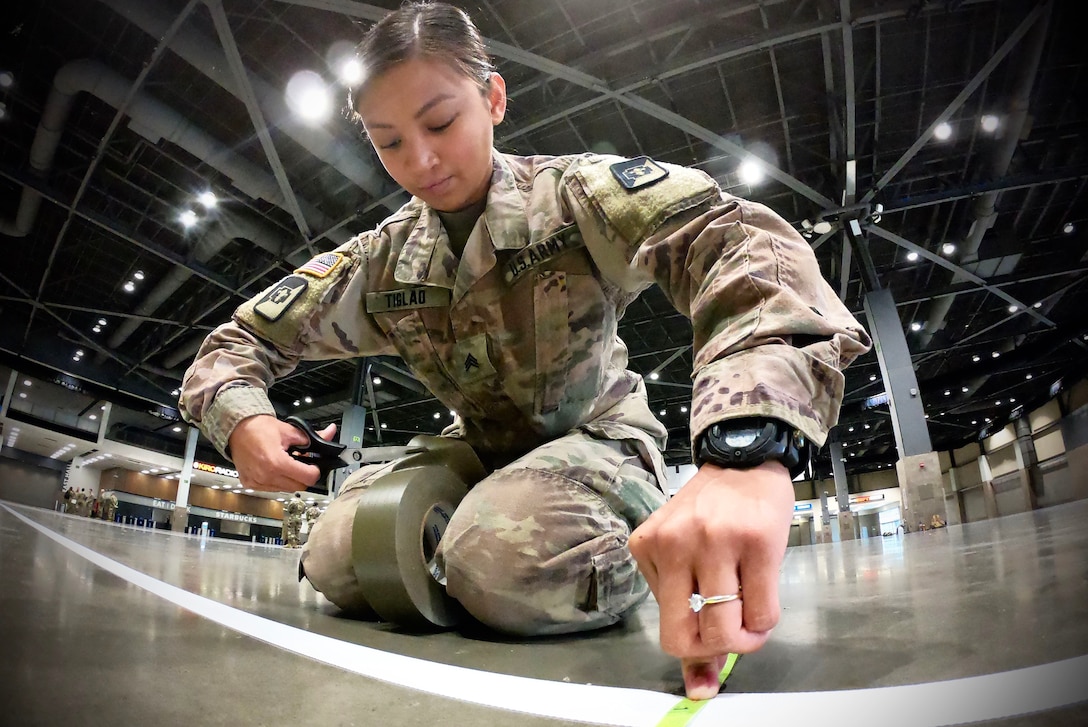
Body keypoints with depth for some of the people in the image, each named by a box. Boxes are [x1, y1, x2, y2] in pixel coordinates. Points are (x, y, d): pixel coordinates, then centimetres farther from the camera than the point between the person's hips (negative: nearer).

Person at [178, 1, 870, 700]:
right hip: (479, 451, 5)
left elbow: (740, 240, -37)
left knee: (505, 560, -35)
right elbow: (241, 340, 5)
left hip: (595, 436, -4)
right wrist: (240, 418, -23)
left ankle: (638, 549, -2)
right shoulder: (378, 263, -3)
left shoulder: (576, 194, -17)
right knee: (336, 562, -16)